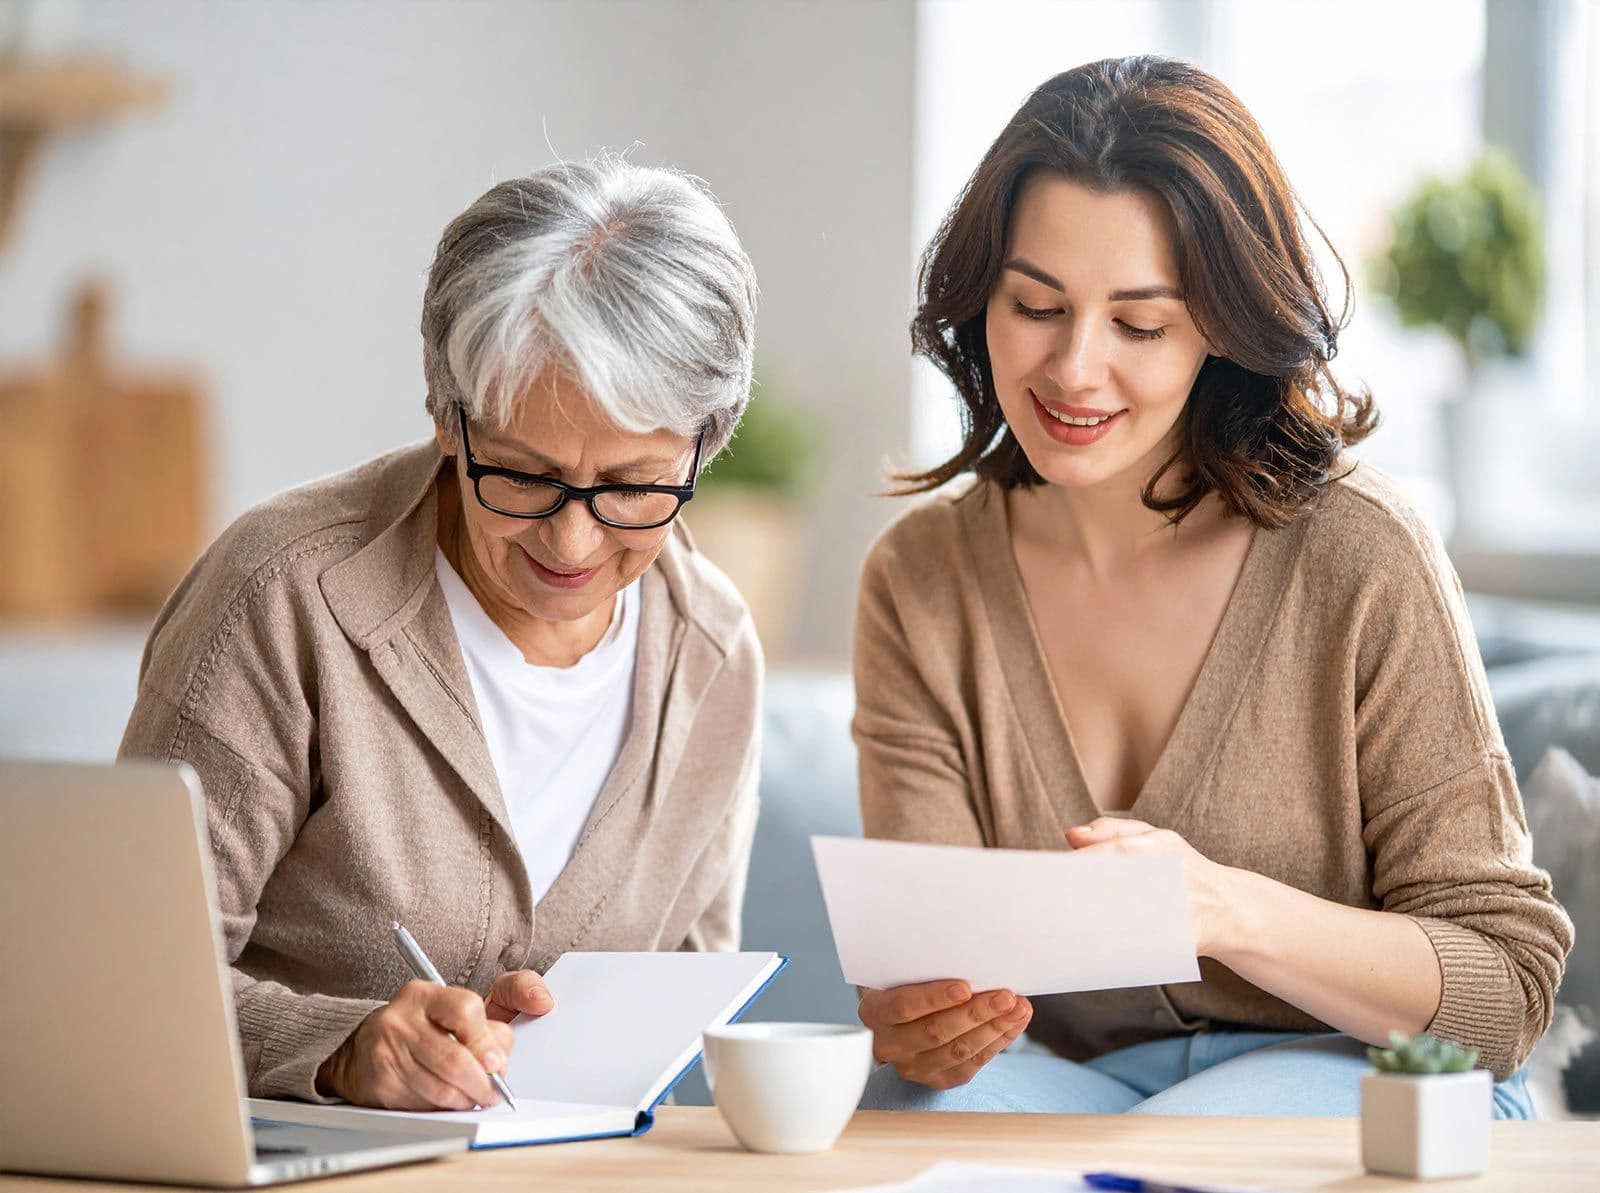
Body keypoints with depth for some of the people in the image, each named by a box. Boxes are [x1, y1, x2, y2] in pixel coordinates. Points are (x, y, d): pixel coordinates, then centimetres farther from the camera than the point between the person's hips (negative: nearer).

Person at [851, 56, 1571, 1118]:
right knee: (916, 1112, -33)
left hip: (1367, 1081, -1)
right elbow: (925, 949, -6)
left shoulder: (1358, 554, -12)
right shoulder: (920, 582, 0)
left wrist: (1227, 908, -27)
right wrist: (915, 1027, -32)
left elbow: (1507, 988, -10)